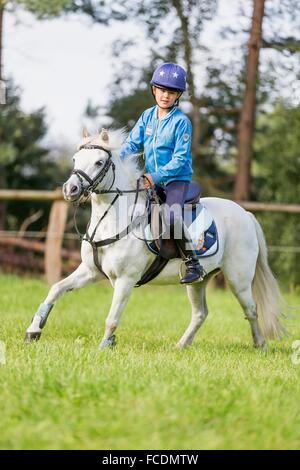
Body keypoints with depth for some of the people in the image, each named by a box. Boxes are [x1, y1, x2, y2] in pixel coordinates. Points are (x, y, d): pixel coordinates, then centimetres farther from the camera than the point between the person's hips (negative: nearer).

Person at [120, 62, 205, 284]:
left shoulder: (182, 122, -11)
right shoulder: (147, 116, 7)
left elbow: (180, 159, -15)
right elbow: (132, 143, 5)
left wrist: (157, 177, -23)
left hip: (177, 178, -7)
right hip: (152, 178, 7)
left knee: (172, 217, -29)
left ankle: (194, 265, -21)